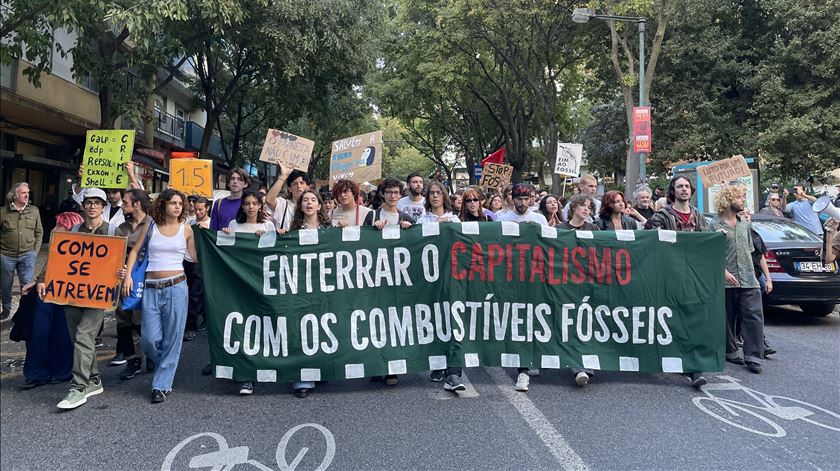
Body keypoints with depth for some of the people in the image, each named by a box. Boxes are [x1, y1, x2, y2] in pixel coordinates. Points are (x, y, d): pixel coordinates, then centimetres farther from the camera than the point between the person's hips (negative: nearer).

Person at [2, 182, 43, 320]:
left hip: (27, 255, 0)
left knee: (27, 285, 0)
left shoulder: (34, 211, 2)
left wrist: (36, 251, 2)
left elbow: (39, 232, 7)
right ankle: (6, 309, 32)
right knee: (6, 285, 13)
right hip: (6, 255, 0)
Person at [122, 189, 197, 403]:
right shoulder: (150, 226, 7)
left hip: (176, 287, -1)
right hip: (151, 288, 1)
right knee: (149, 339, 0)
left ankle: (162, 384, 13)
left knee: (172, 338, 0)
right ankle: (167, 368, 30)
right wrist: (128, 275, 1)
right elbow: (135, 251, 11)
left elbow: (196, 257, 3)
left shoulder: (186, 229, 4)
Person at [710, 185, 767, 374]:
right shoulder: (715, 224, -3)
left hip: (748, 280, 5)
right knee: (728, 318, 6)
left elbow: (750, 250, 21)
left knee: (754, 317, -4)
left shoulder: (745, 225, 16)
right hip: (726, 281, -4)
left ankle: (753, 357, -1)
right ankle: (731, 351, 21)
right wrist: (724, 272, -17)